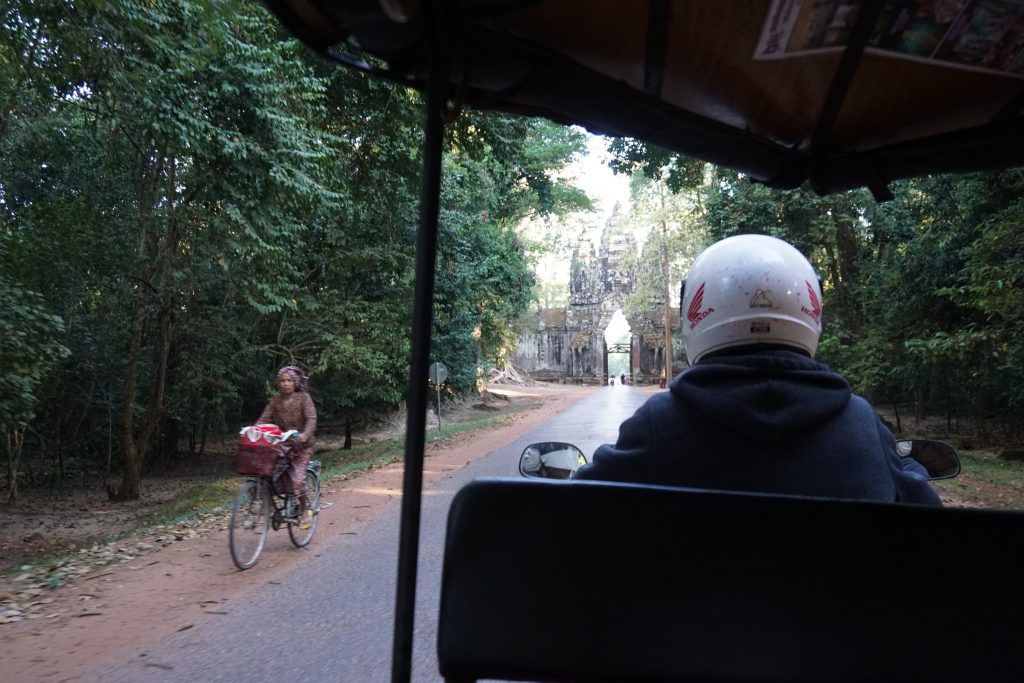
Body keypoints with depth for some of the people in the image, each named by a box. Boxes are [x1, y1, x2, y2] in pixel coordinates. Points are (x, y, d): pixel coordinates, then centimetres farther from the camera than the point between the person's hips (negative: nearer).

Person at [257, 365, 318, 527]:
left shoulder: (303, 398, -7)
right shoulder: (275, 401, 5)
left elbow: (311, 420, -17)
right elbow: (264, 419, -3)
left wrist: (304, 435, -36)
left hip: (301, 446, -4)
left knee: (297, 478, -19)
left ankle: (305, 511, 4)